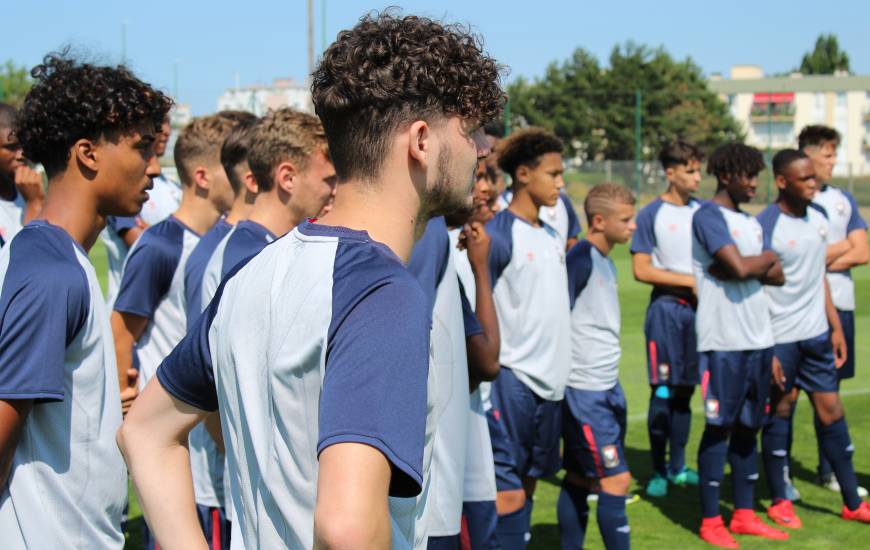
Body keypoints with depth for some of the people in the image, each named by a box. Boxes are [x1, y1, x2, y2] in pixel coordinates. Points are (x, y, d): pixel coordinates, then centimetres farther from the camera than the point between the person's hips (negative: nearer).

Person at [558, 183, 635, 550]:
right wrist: (562, 376, -15)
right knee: (616, 479, -7)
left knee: (580, 479, 12)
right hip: (584, 391, -8)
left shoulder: (606, 262, 13)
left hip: (606, 387, 8)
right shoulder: (581, 259, -14)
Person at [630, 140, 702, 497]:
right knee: (663, 391, -5)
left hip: (698, 307, 5)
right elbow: (641, 270, -9)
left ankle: (678, 467, 20)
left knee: (685, 389, 11)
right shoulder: (651, 215, -5)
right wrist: (690, 282, -10)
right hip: (666, 307, -5)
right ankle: (658, 471, 5)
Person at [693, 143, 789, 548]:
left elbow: (776, 276, 9)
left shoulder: (750, 222, 17)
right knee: (720, 426, -2)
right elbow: (740, 267, -22)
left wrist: (751, 266, -10)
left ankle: (744, 514, 20)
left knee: (749, 425, 12)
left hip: (758, 339, 8)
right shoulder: (708, 216, -9)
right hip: (724, 342, -8)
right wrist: (768, 257, -2)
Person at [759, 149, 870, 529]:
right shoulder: (766, 226, -14)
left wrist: (836, 326, 14)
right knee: (779, 413, 5)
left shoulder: (819, 218, 7)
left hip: (817, 334, 6)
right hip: (780, 338, -6)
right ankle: (779, 501, 19)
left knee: (831, 412, 9)